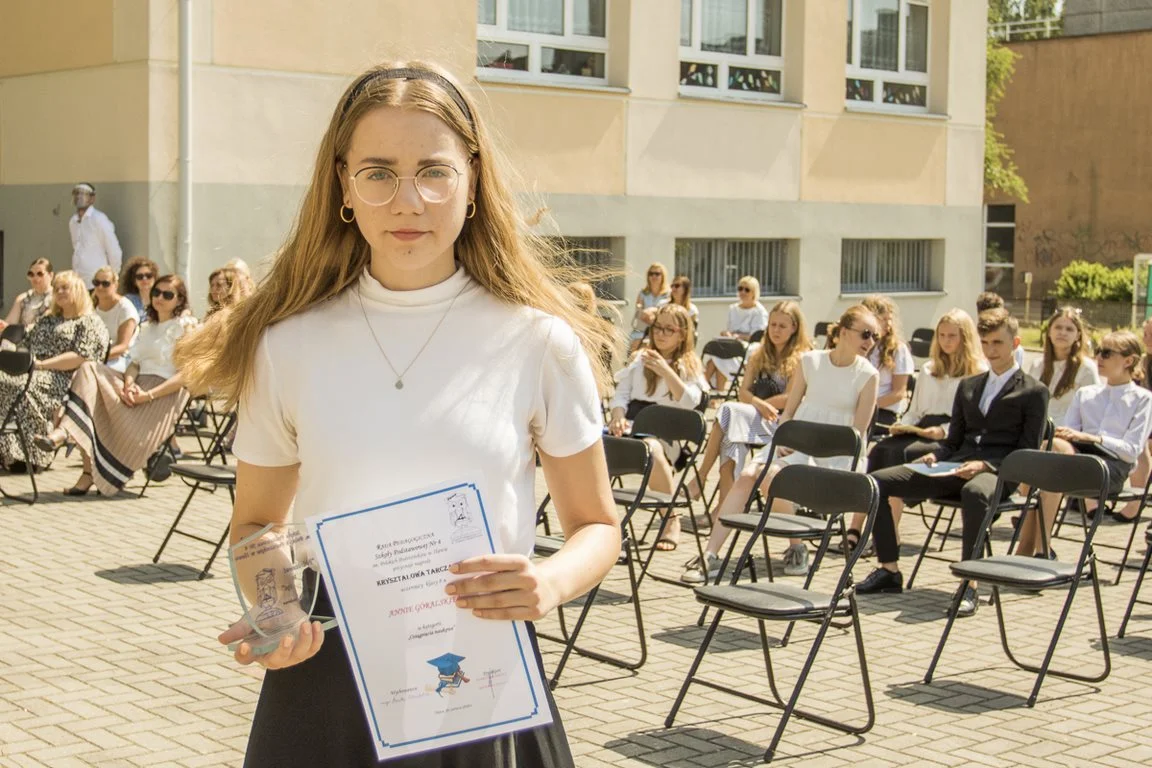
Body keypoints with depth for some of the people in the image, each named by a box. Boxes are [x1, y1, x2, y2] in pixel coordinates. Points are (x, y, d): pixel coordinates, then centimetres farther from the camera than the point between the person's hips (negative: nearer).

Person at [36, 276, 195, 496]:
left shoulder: (185, 327, 0)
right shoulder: (147, 328, 25)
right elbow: (135, 363, 16)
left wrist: (148, 395, -18)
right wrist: (128, 385, -9)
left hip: (164, 393, -6)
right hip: (139, 385, 6)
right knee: (89, 371, -17)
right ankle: (63, 432, -30)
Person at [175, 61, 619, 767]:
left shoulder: (538, 341, -6)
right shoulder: (288, 345, -2)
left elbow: (597, 526, 4)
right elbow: (255, 524, 11)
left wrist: (552, 583, -17)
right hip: (326, 679, 1)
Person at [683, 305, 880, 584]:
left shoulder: (868, 375, -2)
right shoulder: (809, 361, 8)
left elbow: (857, 434, -4)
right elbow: (789, 411, 13)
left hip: (835, 454, -4)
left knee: (770, 476, -30)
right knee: (746, 476, -22)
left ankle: (797, 547, -8)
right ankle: (710, 557, -20)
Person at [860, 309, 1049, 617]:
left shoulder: (1034, 392, 7)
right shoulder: (968, 386, 26)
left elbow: (1028, 452, -2)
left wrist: (985, 465, -18)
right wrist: (935, 457, 2)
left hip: (997, 472, -6)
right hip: (956, 465, 6)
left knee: (974, 492, -44)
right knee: (876, 481, -12)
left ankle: (969, 585, -39)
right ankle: (889, 570, -7)